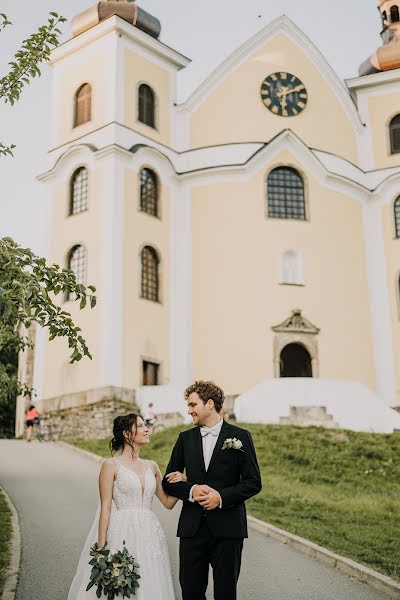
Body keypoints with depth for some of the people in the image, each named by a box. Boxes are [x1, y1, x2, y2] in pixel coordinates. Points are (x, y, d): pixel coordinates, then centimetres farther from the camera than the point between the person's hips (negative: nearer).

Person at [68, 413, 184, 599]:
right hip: (121, 534, -5)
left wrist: (182, 482, -2)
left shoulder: (152, 466, 12)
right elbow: (105, 508, -6)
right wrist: (101, 547, -11)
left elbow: (168, 502, 16)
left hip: (149, 535, 5)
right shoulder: (111, 465, -3)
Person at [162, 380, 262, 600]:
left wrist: (222, 496, -16)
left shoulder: (240, 437, -1)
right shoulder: (185, 438, 9)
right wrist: (191, 490, -11)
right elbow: (168, 481, 9)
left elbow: (253, 482, -2)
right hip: (192, 527, 3)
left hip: (227, 527, -3)